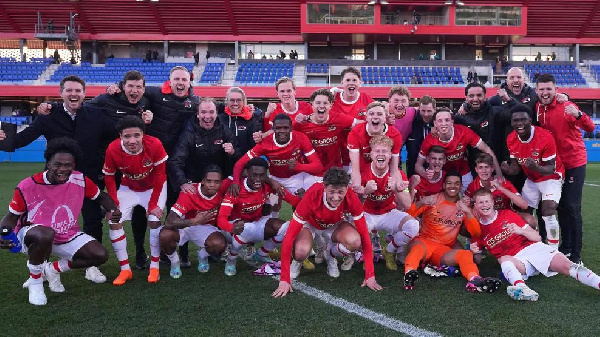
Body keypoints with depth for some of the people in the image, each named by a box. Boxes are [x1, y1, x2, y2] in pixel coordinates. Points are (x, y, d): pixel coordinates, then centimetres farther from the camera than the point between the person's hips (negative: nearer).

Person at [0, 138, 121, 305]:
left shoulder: (80, 180, -13)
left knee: (101, 255, -12)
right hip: (31, 234, -4)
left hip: (67, 236, 4)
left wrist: (112, 210, -16)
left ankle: (53, 269, 12)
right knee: (45, 235, -41)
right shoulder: (27, 186, -19)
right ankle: (35, 282, -11)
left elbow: (101, 196, 5)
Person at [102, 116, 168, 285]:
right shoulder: (113, 149, -27)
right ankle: (125, 269, 5)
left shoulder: (154, 144, -32)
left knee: (154, 221, -18)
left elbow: (160, 175, -20)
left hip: (154, 187, -2)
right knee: (114, 222, -9)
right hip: (128, 188, 2)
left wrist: (154, 204, -18)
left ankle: (154, 267, 2)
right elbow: (109, 177, -11)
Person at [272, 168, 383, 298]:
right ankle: (296, 261, 5)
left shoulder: (352, 199, -32)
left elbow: (364, 236, -22)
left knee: (355, 242, -30)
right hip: (310, 224, -2)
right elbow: (289, 238, -35)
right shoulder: (312, 197, -38)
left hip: (335, 224, 2)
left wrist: (370, 275, -25)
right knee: (301, 251, -35)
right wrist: (284, 280, -37)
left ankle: (331, 255, 5)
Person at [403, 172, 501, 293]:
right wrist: (421, 203, -26)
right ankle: (409, 274, -60)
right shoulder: (434, 200, 3)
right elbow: (408, 214, -7)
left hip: (444, 250, 3)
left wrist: (468, 212, -14)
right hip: (424, 242, -3)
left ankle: (475, 281, -49)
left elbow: (476, 233, 1)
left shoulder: (463, 207, 11)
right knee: (418, 247, -37)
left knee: (466, 254, -25)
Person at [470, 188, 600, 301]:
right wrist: (475, 251, -6)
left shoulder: (507, 214, 8)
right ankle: (521, 288, -60)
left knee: (565, 264, -24)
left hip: (534, 248, 1)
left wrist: (521, 231, -15)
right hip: (516, 260, -1)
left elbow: (537, 238, 6)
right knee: (504, 259, -35)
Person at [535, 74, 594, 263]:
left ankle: (575, 254, 1)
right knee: (561, 206, 13)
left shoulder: (566, 107, -15)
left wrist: (578, 115, -41)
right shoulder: (537, 109, 0)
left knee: (572, 207, -7)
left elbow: (590, 128, -24)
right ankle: (566, 247, 26)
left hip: (574, 163, -5)